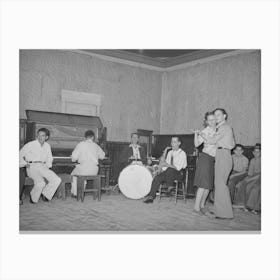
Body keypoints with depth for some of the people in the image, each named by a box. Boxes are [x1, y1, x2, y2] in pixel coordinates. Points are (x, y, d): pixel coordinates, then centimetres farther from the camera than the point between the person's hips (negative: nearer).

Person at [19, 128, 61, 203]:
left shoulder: (47, 146, 13)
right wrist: (25, 164, -6)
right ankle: (33, 198, -3)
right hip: (32, 167, -5)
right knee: (40, 183, -31)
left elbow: (49, 158, 27)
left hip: (43, 167, 5)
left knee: (57, 180, -19)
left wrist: (47, 166, 12)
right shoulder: (30, 145, -2)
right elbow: (20, 155, 2)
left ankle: (45, 194, 3)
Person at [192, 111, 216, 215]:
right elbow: (196, 144, -16)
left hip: (214, 160, 7)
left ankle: (202, 205, 22)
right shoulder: (205, 131, -9)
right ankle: (196, 207, -2)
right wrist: (196, 134, -30)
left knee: (209, 184, 10)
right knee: (204, 184, -9)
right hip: (205, 157, -7)